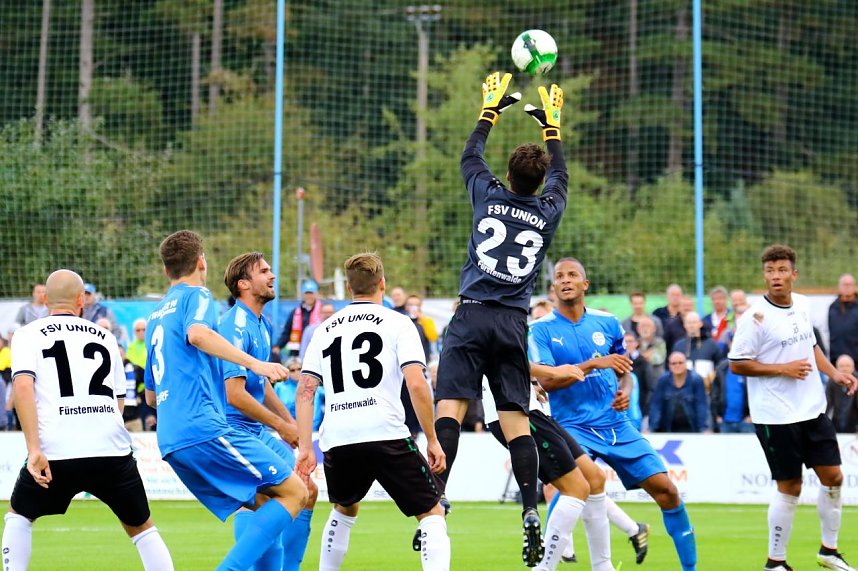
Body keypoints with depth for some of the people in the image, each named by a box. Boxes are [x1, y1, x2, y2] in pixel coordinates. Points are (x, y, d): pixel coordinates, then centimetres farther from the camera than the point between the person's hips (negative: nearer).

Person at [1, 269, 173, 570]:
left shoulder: (29, 334, 10)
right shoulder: (105, 338, 20)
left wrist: (34, 450, -12)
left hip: (56, 451, -2)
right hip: (113, 450, 2)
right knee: (141, 527, 18)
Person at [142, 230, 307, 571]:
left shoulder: (155, 317, 26)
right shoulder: (196, 296, 3)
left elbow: (151, 395, 33)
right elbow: (197, 333, -22)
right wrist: (254, 363, -27)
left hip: (170, 441, 8)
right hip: (204, 428, -8)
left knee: (263, 505, 13)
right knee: (293, 491, -8)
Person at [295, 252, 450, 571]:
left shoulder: (325, 329, 17)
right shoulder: (397, 323, 5)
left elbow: (304, 391, 10)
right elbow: (416, 384, -6)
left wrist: (305, 447, 9)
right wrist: (432, 440, 0)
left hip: (336, 440, 4)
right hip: (386, 435, -4)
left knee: (345, 509, 31)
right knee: (432, 514, 3)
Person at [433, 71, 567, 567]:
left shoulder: (489, 195, 4)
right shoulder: (548, 211, 9)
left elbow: (470, 157, 24)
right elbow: (560, 175, 31)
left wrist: (492, 109, 36)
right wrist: (552, 125, 42)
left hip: (473, 316, -2)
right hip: (514, 325, 2)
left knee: (451, 406, -12)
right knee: (516, 418, 2)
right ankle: (531, 513, -7)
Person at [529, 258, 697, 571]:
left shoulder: (607, 323, 7)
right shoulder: (542, 330, -4)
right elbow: (546, 379, -16)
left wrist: (625, 391, -3)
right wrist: (594, 363, -23)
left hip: (616, 425, 4)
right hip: (573, 426, -4)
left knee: (665, 489, -1)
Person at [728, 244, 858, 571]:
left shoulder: (802, 305, 6)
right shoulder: (756, 317, -14)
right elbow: (736, 364, -13)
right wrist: (783, 369, -18)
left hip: (812, 409, 6)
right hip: (776, 417, -6)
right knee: (789, 488, -2)